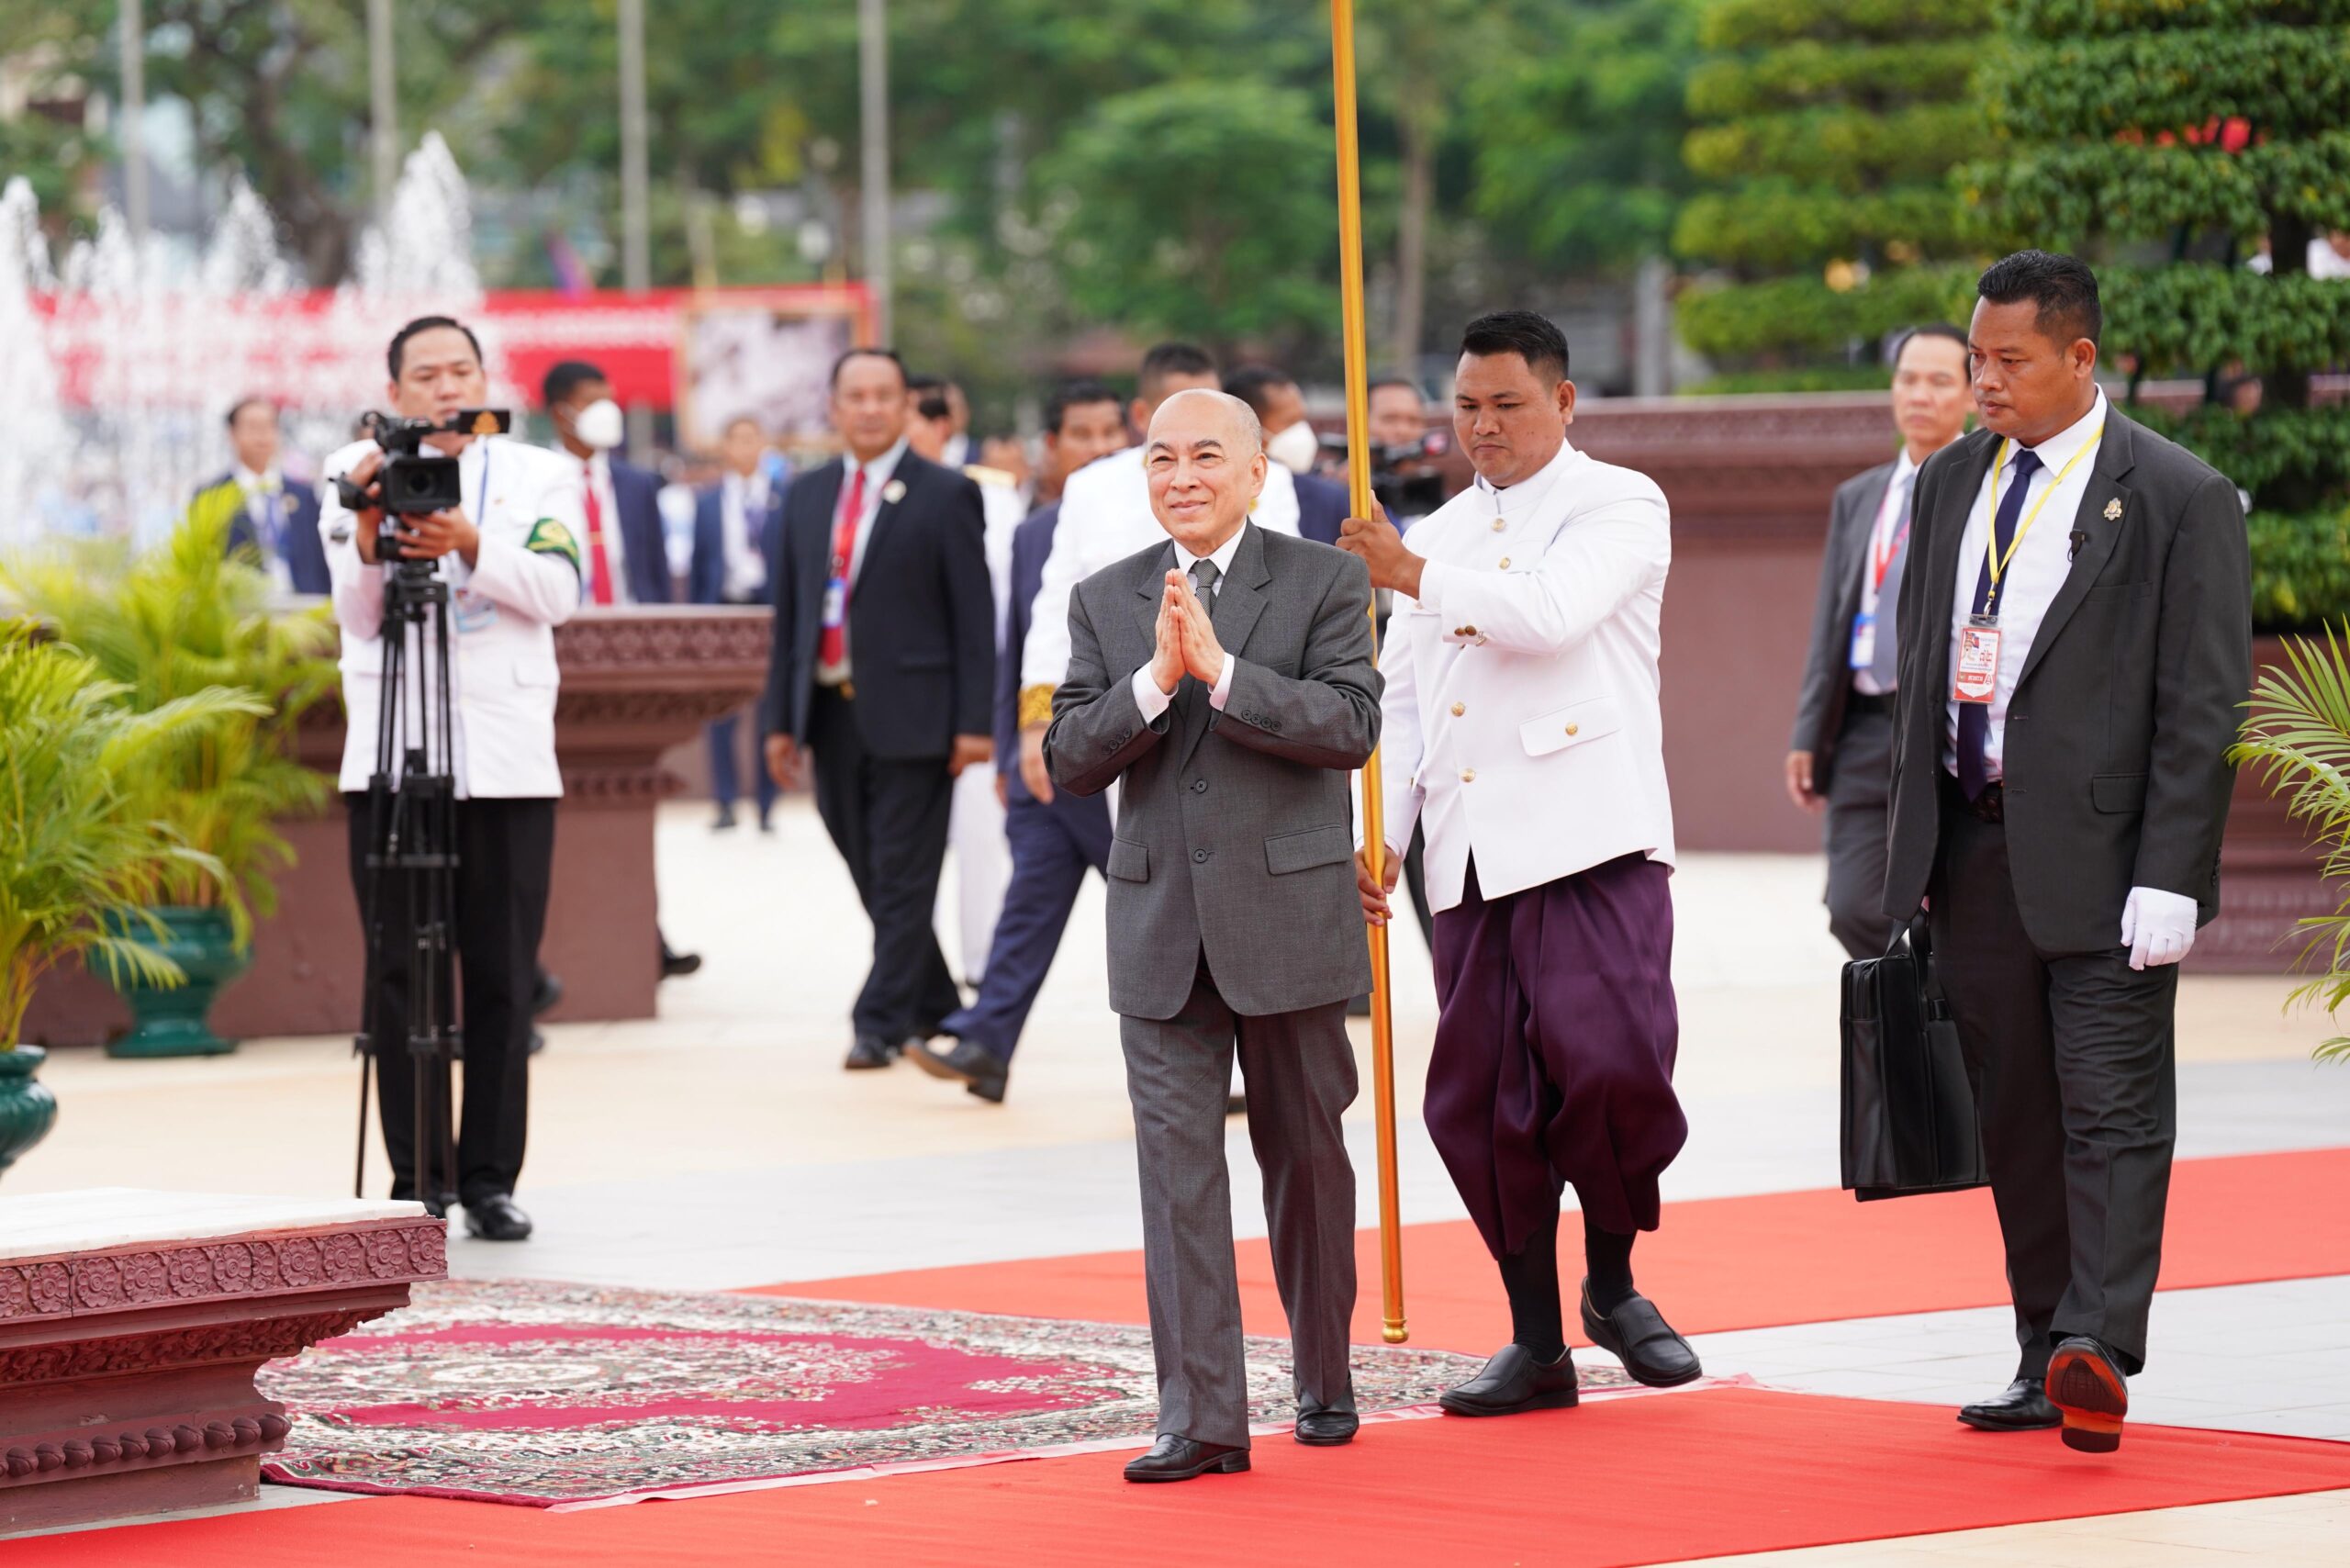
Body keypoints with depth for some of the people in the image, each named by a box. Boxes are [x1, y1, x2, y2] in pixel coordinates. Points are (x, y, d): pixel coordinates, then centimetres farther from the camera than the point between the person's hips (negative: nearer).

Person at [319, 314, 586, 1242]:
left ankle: (490, 1179, 7)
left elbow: (558, 592, -6)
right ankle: (415, 1181, 4)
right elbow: (356, 615, -2)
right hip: (390, 754, 0)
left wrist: (472, 545, -21)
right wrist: (368, 536, -20)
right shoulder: (357, 473, 8)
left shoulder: (541, 476, 9)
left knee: (503, 981, 1)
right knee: (400, 977, -1)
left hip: (507, 761, 0)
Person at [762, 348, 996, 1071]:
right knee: (870, 875, 10)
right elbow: (789, 612, 14)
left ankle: (881, 1023, 0)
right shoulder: (807, 495, 13)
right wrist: (780, 718, 9)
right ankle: (932, 1005, 24)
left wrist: (973, 723, -11)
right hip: (830, 708, 5)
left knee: (902, 877, -4)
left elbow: (974, 617, -4)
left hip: (910, 713, -5)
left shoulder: (945, 494, -2)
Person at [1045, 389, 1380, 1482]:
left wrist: (1221, 670, -22)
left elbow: (1351, 727, -13)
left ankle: (1324, 1379, 28)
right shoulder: (1106, 600, 8)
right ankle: (1200, 1417, -8)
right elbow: (1069, 758, 0)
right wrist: (1155, 679, -16)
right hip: (1160, 928, 2)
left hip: (1287, 915, -2)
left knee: (1305, 1154, 10)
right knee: (1177, 1166, -6)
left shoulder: (1323, 582, -1)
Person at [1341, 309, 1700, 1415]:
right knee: (1483, 1098, 3)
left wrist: (1414, 577, -4)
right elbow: (1401, 700, 22)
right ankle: (1537, 1343, 13)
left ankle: (1612, 1284, 3)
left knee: (1609, 1057, -20)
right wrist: (1378, 834, 9)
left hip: (1591, 838, -6)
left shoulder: (1619, 505, 2)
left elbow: (1550, 609, -16)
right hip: (1472, 858, 6)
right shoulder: (1440, 535, 22)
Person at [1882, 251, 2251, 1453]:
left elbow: (2204, 702, -9)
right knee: (2015, 1117, 8)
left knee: (2111, 1105, -10)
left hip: (2099, 856, -6)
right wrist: (1912, 836, 13)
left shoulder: (2178, 498, -5)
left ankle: (2098, 1345, -19)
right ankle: (2047, 1360, 13)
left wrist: (2170, 875, -15)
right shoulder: (1951, 484, 14)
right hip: (1973, 846, 6)